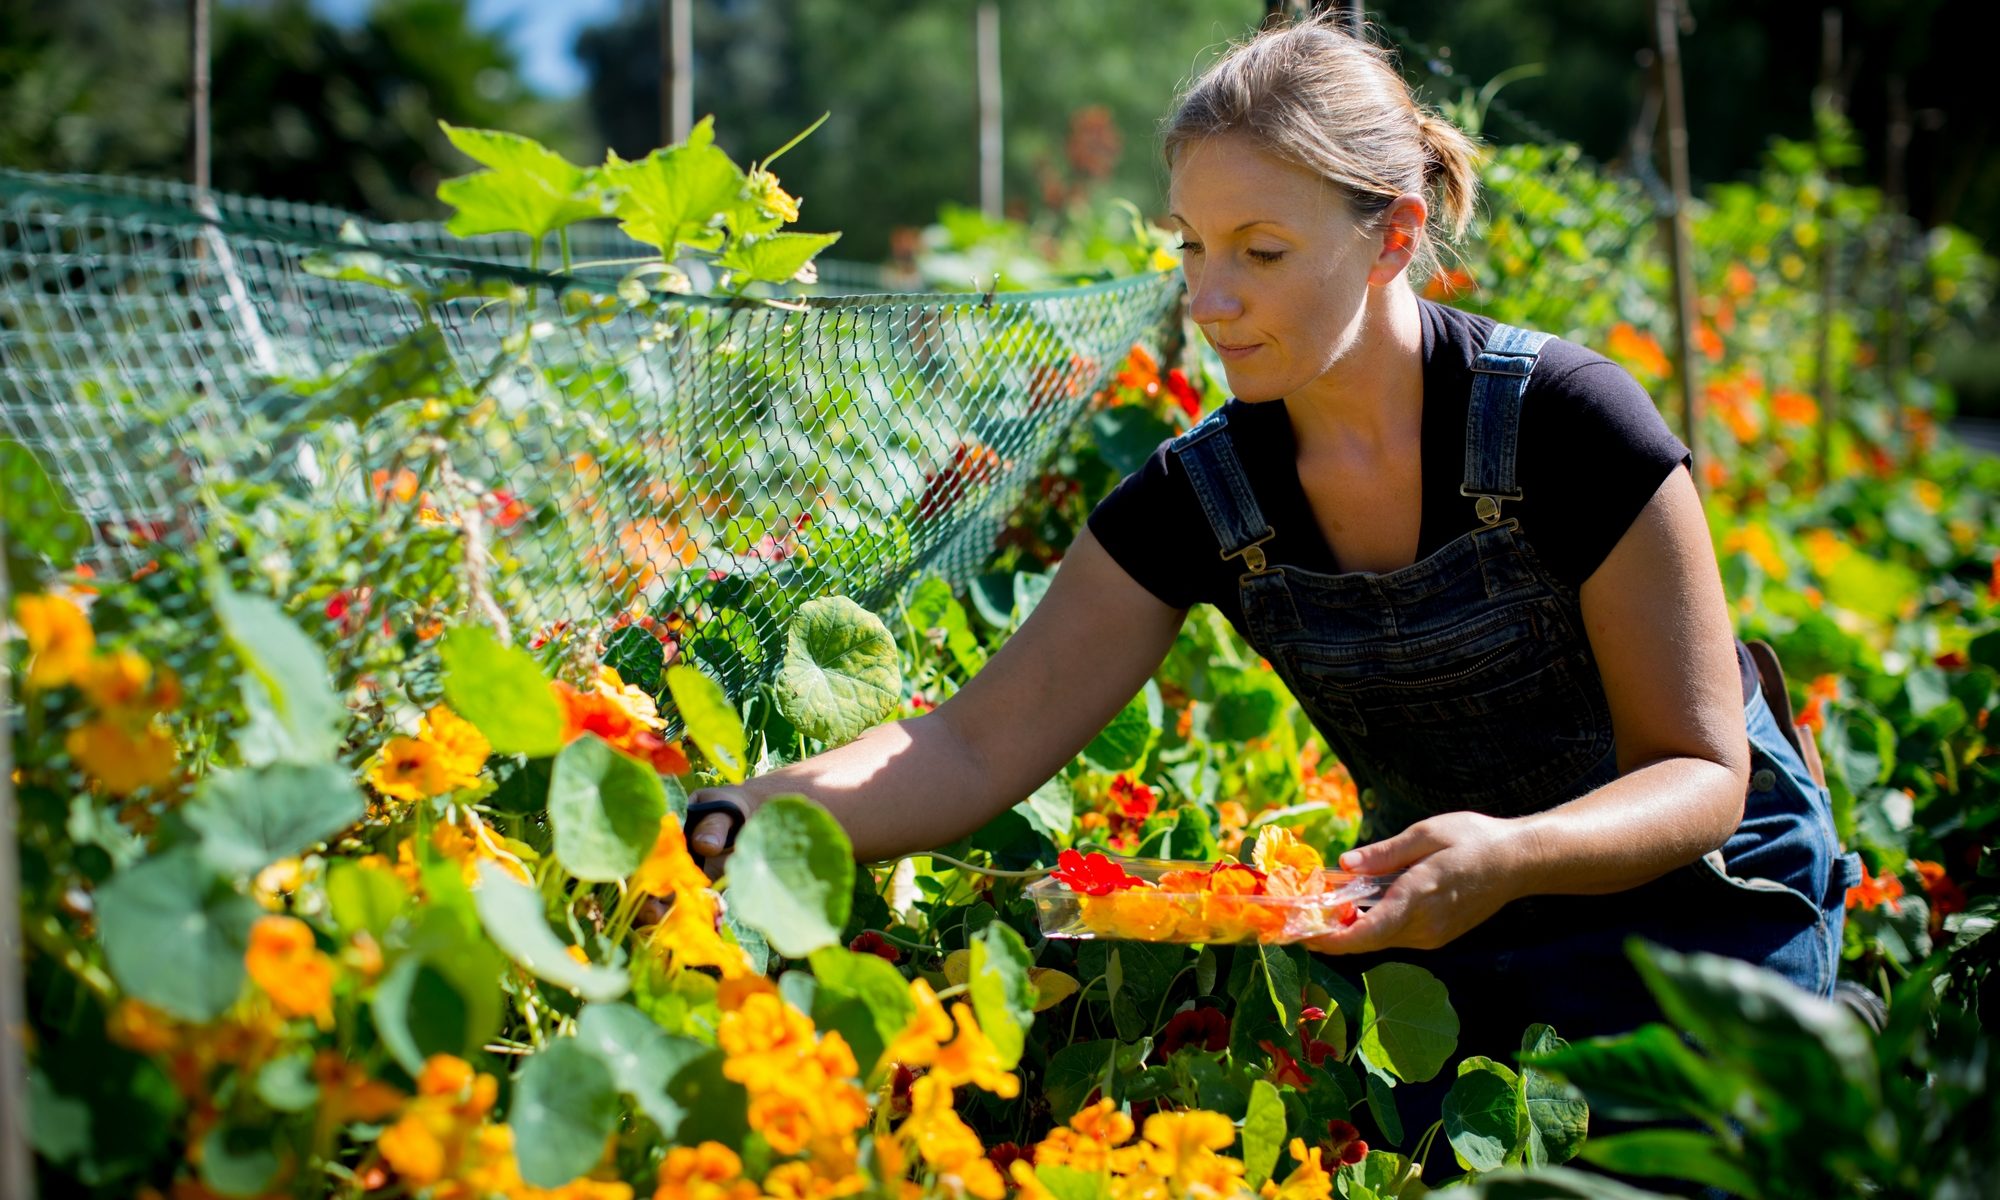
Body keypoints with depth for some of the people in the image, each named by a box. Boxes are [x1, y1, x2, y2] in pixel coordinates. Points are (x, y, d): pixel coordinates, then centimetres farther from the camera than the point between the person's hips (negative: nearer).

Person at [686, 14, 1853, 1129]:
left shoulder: (1568, 424, -23)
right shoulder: (1202, 498, -11)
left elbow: (1703, 777, -19)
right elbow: (978, 747, -15)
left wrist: (1512, 855, -40)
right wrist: (736, 824, -31)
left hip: (1702, 898, -3)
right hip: (1444, 932, 3)